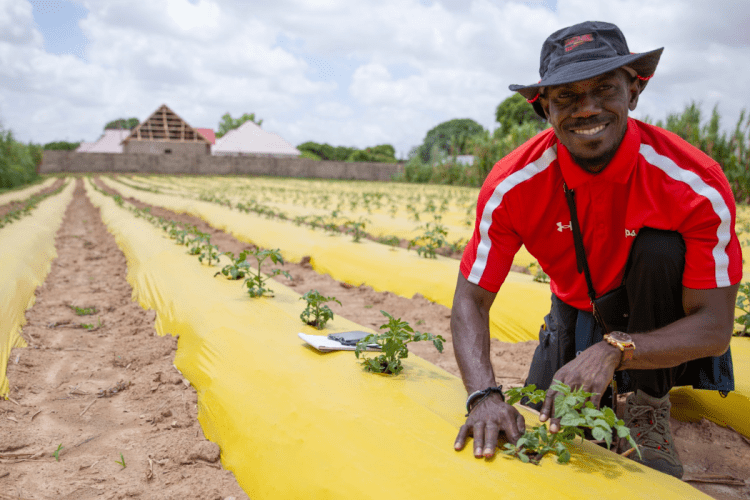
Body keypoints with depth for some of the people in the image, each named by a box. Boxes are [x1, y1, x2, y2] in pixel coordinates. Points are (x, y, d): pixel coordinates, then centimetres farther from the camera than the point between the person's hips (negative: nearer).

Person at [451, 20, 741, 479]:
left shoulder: (697, 185, -29)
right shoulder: (512, 185, -25)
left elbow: (715, 326, -28)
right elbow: (471, 300, -24)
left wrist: (614, 351, -46)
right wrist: (484, 394, -42)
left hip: (661, 326, -1)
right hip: (578, 312, 2)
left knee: (661, 248, -32)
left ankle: (649, 404, -10)